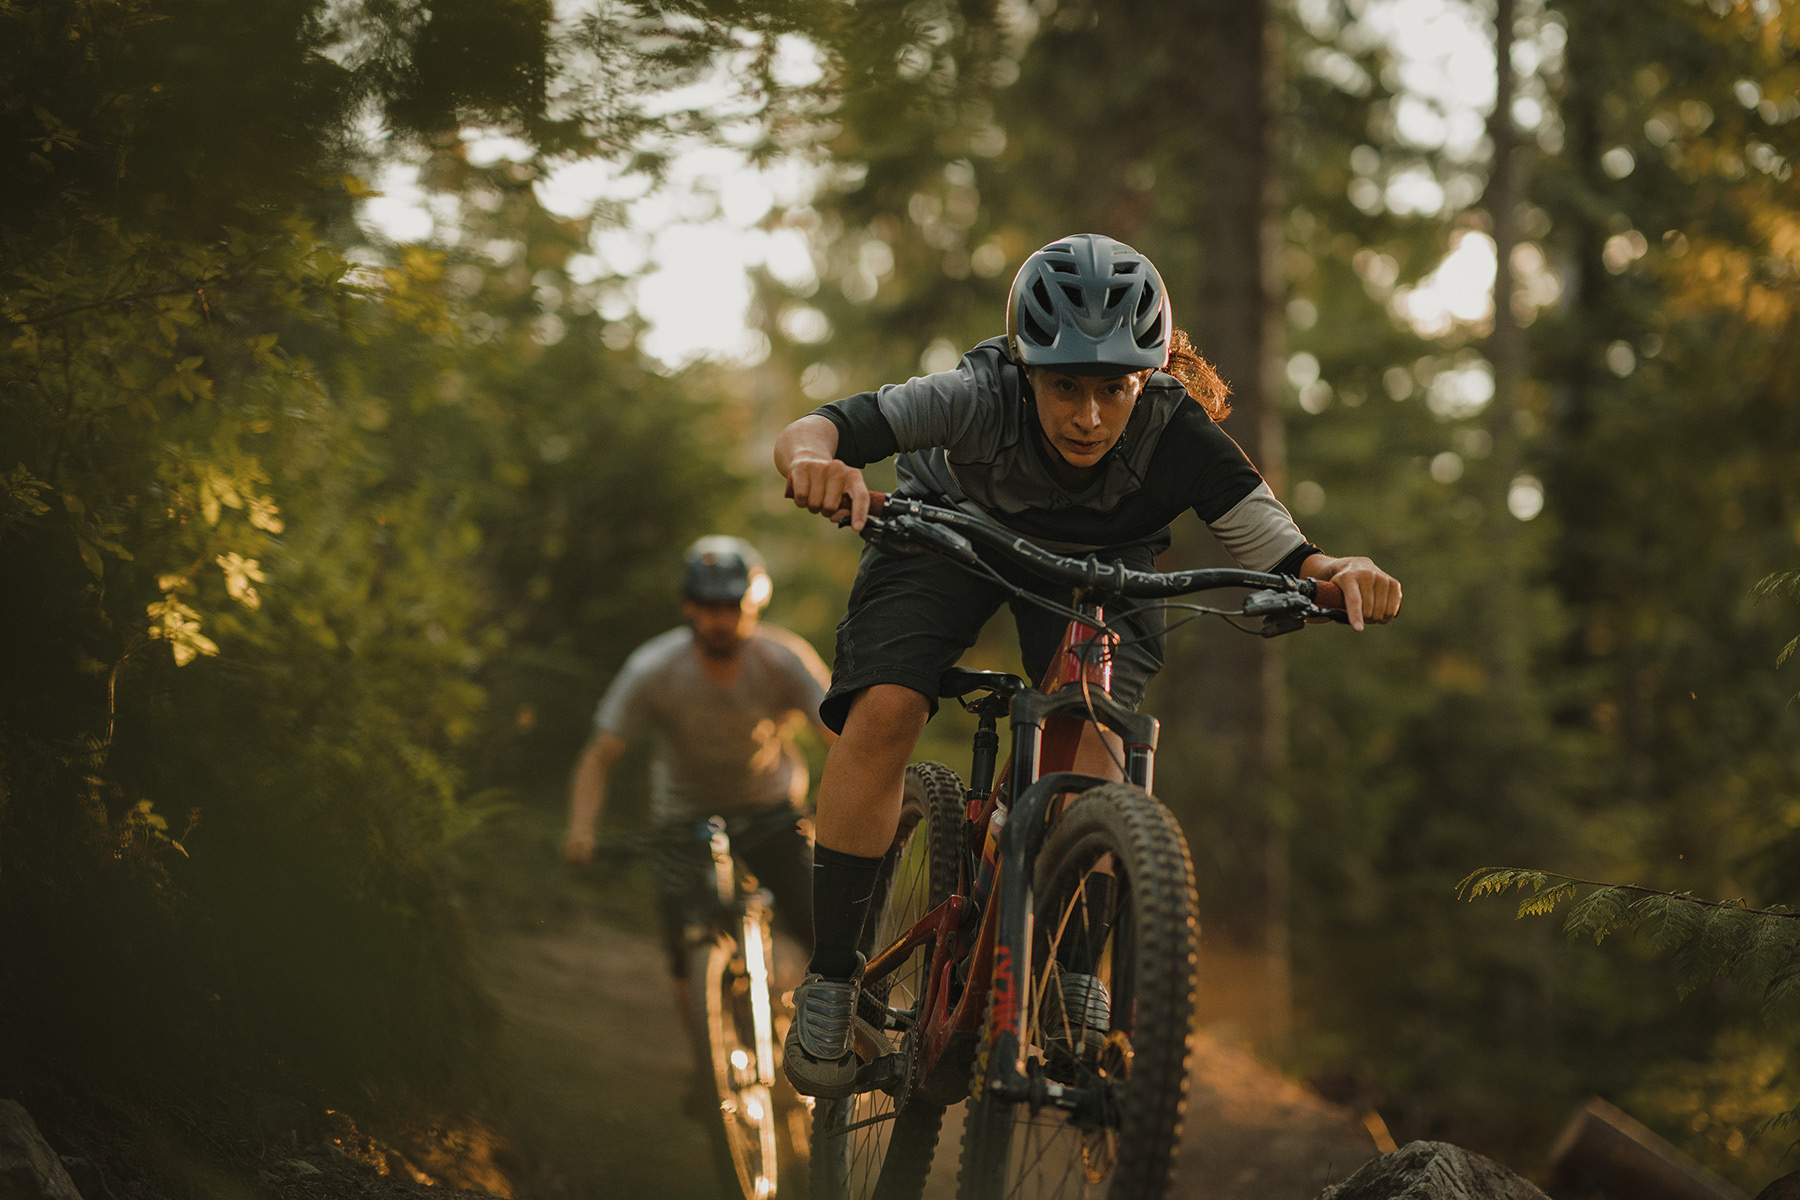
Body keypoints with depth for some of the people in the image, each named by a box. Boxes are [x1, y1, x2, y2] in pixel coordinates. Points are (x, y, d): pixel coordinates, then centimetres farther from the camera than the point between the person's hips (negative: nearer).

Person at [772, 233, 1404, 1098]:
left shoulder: (1178, 434, -35)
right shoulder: (984, 399, -38)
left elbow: (1285, 561, -35)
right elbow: (808, 431, -43)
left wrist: (1342, 572, -58)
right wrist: (815, 459, -67)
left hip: (1098, 560, 1)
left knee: (1087, 727, -25)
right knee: (883, 710, -22)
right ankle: (831, 976, -8)